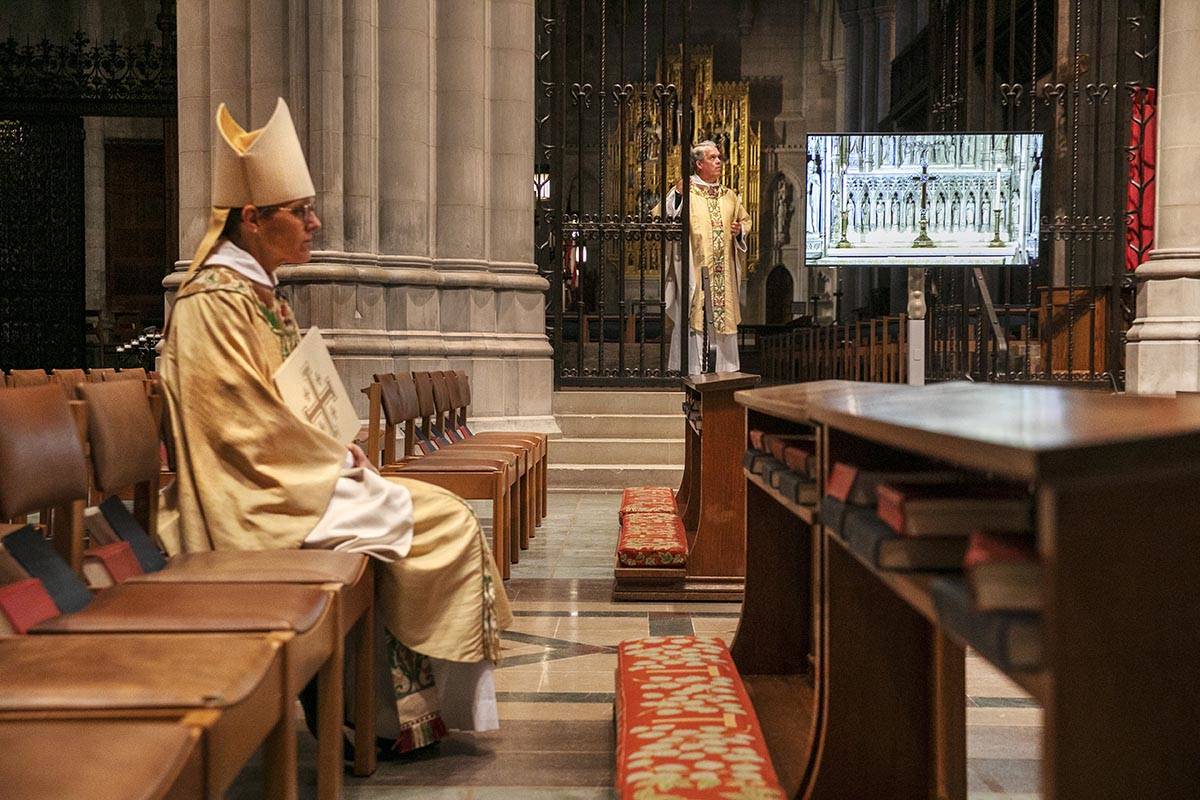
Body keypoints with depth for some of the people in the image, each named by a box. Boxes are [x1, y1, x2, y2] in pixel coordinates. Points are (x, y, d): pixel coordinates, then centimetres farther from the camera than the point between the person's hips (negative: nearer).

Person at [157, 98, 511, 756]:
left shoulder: (259, 291, 15)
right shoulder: (215, 300, -15)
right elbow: (250, 425, -21)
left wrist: (337, 454, 5)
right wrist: (337, 461, -11)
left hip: (287, 477, 10)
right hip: (258, 502, -10)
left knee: (441, 512, 4)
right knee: (442, 522, -11)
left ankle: (405, 705, 5)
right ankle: (412, 709, 2)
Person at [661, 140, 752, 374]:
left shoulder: (729, 195, 15)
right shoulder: (685, 191, -2)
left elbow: (745, 219, 24)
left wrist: (740, 230, 2)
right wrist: (677, 194, -27)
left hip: (723, 273, 5)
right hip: (694, 269, -5)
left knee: (724, 318, 8)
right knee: (693, 319, -5)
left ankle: (726, 369, 17)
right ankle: (690, 371, 0)